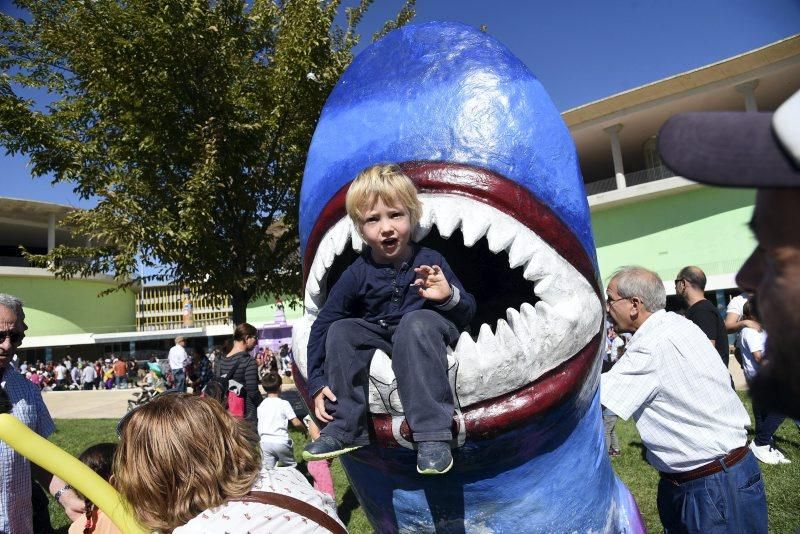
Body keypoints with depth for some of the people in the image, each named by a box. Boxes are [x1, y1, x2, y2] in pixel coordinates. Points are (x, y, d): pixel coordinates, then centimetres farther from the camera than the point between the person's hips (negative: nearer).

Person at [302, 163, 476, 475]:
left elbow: (467, 313, -5)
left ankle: (432, 433, -36)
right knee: (341, 331, -19)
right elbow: (321, 324, -6)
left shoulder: (429, 262, -9)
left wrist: (448, 296, -29)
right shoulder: (358, 274, -7)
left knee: (416, 322, -34)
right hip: (380, 339, 3)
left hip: (426, 333, -3)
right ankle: (345, 427, -12)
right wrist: (317, 383, -12)